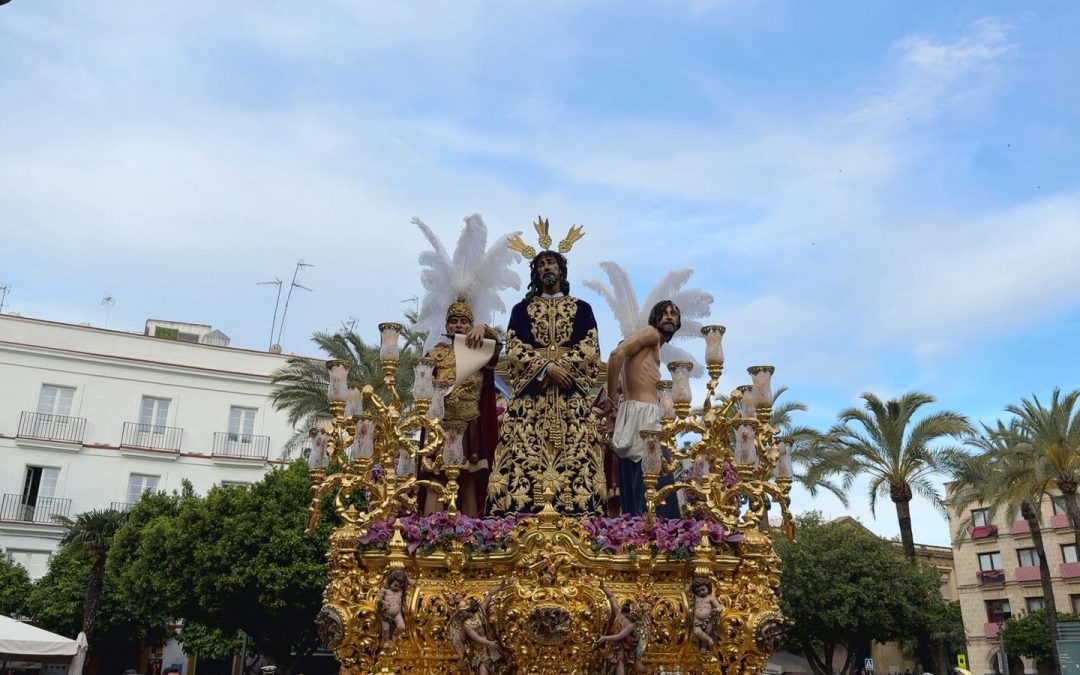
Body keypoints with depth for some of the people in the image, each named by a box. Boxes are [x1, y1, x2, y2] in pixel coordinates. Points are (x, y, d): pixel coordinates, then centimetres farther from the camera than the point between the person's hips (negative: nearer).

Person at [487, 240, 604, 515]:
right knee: (525, 456, -10)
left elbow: (590, 349, 2)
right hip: (531, 393, 0)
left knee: (575, 457, -9)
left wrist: (558, 367, -13)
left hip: (572, 396, 0)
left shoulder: (581, 308, 15)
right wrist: (547, 367, -13)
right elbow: (514, 349, 2)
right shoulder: (522, 309, 16)